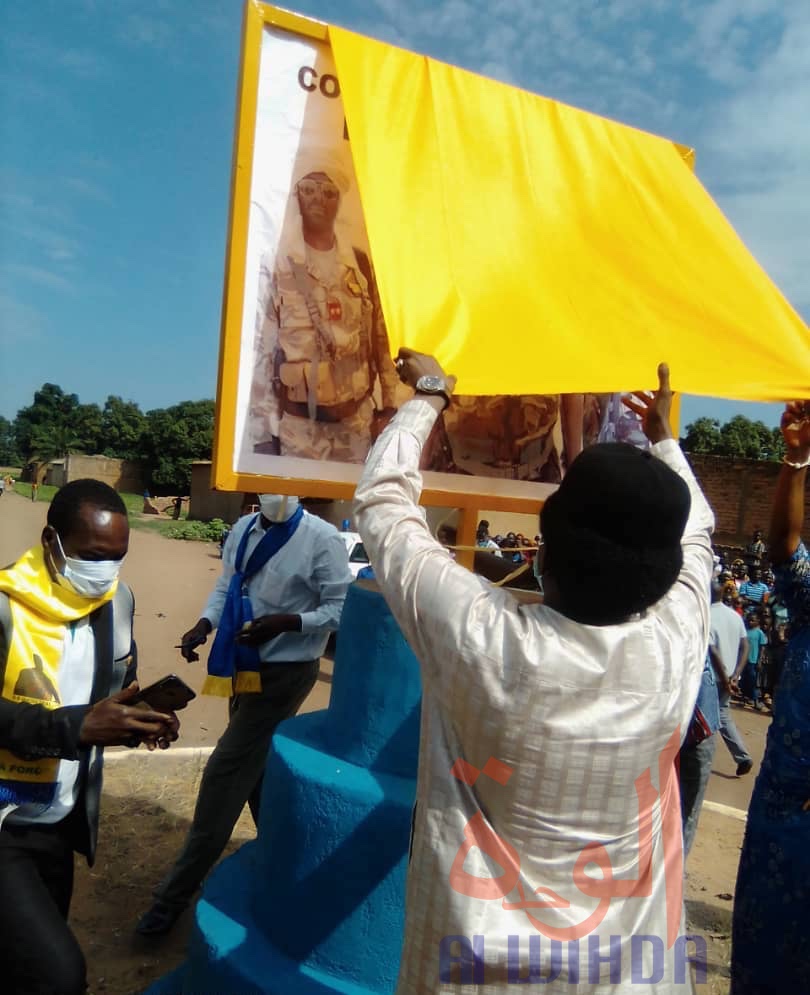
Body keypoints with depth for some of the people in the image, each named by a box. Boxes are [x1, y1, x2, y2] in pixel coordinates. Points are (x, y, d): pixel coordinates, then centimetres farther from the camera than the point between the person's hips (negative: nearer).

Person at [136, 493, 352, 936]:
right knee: (256, 770, 20)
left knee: (227, 774, -2)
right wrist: (204, 624, -8)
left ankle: (176, 893, 14)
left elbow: (342, 608, -17)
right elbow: (226, 586, 10)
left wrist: (283, 622, -27)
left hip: (284, 672, -7)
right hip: (245, 666, 7)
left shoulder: (321, 538, -19)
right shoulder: (243, 529, 0)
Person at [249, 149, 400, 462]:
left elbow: (379, 339, 12)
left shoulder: (359, 264, 8)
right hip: (298, 426, -4)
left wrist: (388, 402, 10)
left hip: (357, 421, 4)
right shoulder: (274, 265, -7)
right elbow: (261, 351, -8)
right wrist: (263, 433, -10)